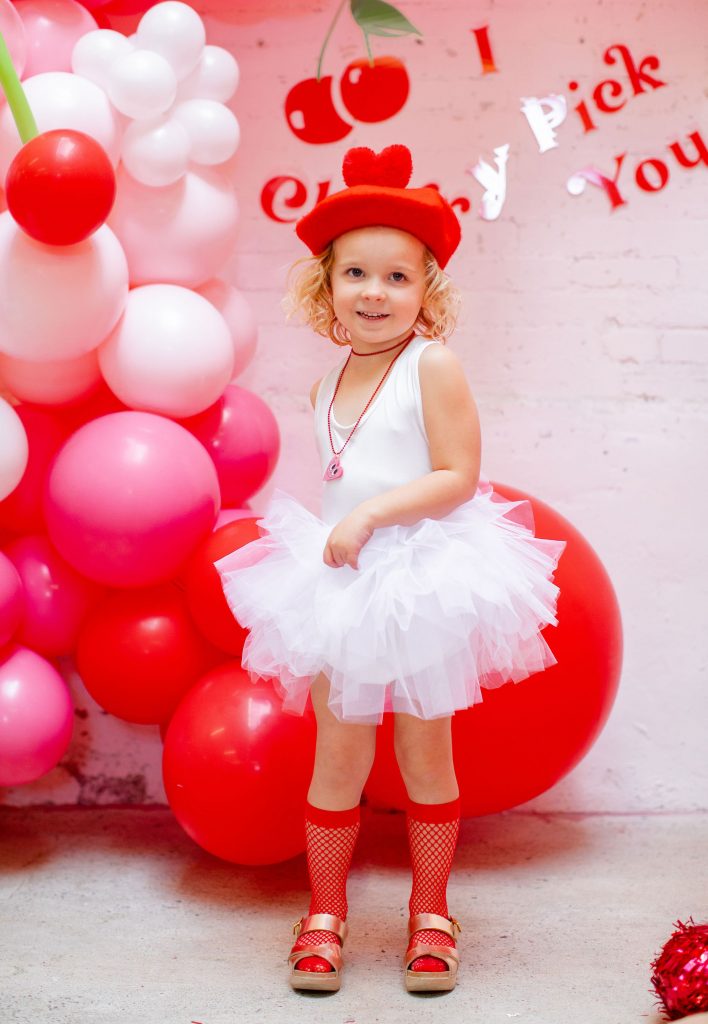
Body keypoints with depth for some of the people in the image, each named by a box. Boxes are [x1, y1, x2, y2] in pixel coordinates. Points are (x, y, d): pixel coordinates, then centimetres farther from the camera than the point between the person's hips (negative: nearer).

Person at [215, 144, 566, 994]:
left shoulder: (433, 366, -9)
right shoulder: (325, 387, 10)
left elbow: (459, 477, -15)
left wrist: (370, 514, -21)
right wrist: (332, 541, 7)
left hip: (423, 579, -4)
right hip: (344, 584, 4)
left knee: (424, 752, 7)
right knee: (339, 754, 6)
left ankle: (430, 913, 23)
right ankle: (324, 912, 20)